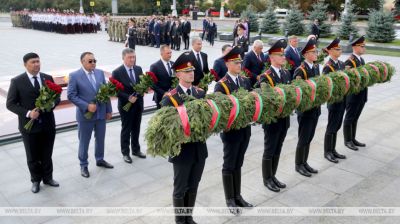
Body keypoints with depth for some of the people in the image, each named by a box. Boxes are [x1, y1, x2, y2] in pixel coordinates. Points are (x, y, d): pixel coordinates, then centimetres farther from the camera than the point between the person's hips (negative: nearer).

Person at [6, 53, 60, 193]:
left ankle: (48, 178, 36)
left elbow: (57, 97, 7)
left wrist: (52, 104, -16)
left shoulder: (48, 78, 2)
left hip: (48, 124, 3)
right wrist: (27, 113, -21)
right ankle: (36, 181, 33)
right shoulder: (17, 81, -8)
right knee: (33, 157, 13)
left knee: (47, 154, 17)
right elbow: (10, 104, -8)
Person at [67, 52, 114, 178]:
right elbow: (71, 96, -12)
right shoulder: (74, 76, -9)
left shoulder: (100, 73, 4)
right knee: (84, 142, 9)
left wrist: (109, 110, 6)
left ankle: (100, 160, 37)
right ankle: (83, 165, 25)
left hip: (101, 113, 4)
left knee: (100, 139, 17)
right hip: (85, 114, -4)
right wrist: (87, 106, -20)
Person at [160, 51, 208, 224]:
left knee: (193, 187, 20)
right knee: (180, 189, 12)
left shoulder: (201, 93, 3)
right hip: (182, 150, -5)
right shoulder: (169, 98, -13)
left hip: (199, 148, 5)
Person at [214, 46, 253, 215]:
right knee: (229, 166, 8)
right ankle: (230, 200, 23)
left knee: (238, 164, 18)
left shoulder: (245, 81, 6)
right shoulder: (221, 85, -13)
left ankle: (237, 196, 32)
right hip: (231, 131, -6)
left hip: (245, 129, 6)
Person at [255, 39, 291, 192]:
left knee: (277, 150, 17)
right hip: (272, 119, -7)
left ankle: (272, 176, 32)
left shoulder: (286, 73, 7)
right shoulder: (265, 77, -15)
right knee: (269, 151, 7)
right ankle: (267, 179, 22)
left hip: (284, 118, 7)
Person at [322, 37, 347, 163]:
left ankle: (333, 150, 28)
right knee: (331, 127, 3)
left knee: (337, 126, 16)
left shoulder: (342, 64, 9)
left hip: (343, 99, 8)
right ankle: (327, 152, 16)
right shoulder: (327, 67, -15)